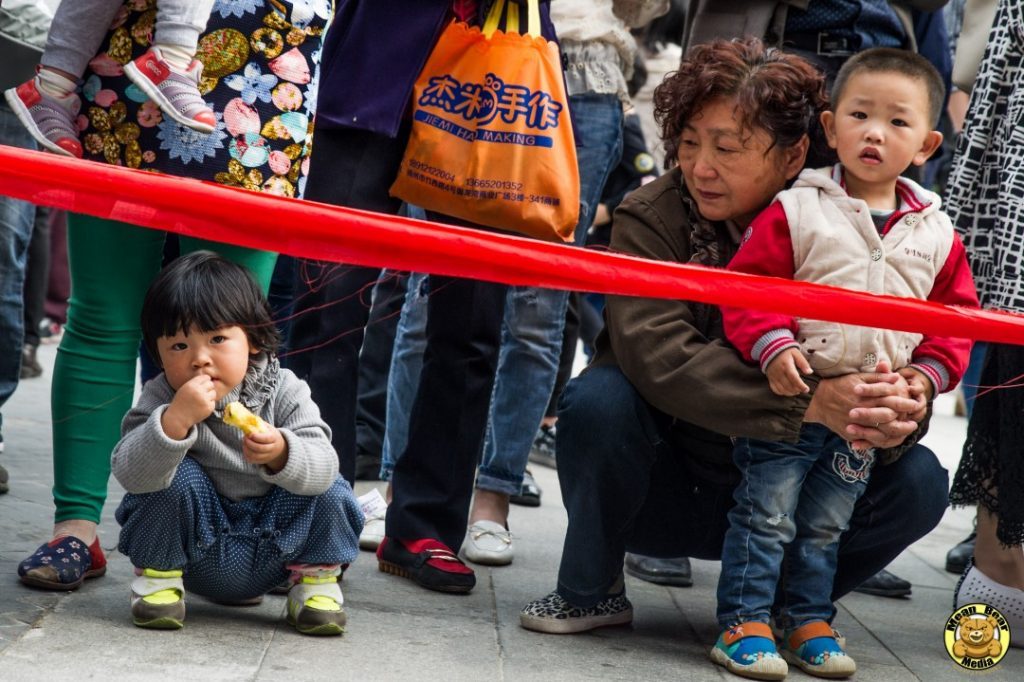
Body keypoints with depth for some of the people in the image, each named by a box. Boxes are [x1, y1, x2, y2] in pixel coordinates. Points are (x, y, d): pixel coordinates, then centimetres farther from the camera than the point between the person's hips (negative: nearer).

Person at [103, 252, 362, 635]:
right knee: (176, 475, -25)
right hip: (193, 551, -1)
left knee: (332, 494, -19)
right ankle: (157, 577, -6)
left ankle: (316, 580, 3)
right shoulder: (161, 400, -13)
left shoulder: (284, 392, -10)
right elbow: (130, 474, -29)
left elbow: (323, 466, -23)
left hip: (271, 553, 1)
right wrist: (176, 420, -43)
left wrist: (281, 453, -44)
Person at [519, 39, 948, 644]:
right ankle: (590, 591, -4)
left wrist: (898, 418, -44)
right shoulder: (650, 218, -16)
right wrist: (806, 404, -43)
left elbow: (888, 367, -17)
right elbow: (657, 355, -32)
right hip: (663, 495, -1)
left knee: (917, 480, -20)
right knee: (600, 397, -30)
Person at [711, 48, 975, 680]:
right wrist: (773, 346, -22)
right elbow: (749, 282, -10)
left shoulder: (936, 233, 4)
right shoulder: (795, 210, -8)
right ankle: (745, 623, 7)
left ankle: (810, 623, 26)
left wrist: (929, 372, -2)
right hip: (793, 392, -4)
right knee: (766, 513, -1)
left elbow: (957, 312, 10)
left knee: (826, 524, 16)